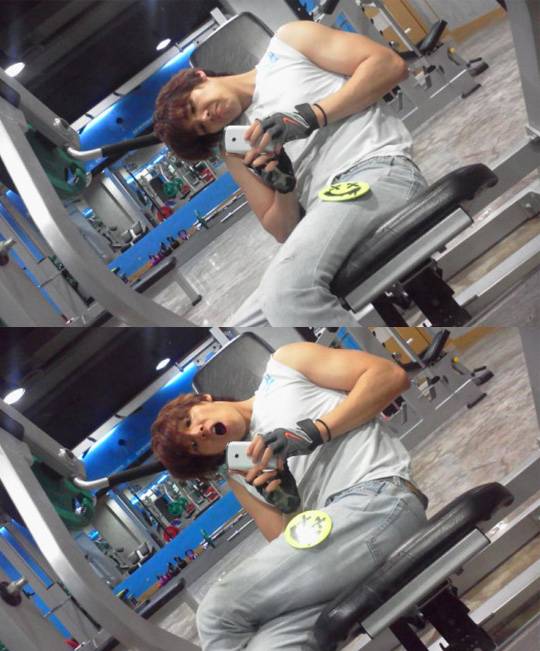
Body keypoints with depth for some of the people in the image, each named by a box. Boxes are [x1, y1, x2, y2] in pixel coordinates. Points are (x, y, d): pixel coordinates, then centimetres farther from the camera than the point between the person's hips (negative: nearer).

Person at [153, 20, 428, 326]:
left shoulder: (287, 43, 12)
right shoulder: (237, 152, 24)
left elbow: (390, 64, 0)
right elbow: (286, 232, 19)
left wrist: (311, 115, -10)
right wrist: (284, 187, -3)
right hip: (329, 224, 8)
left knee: (286, 288, -32)